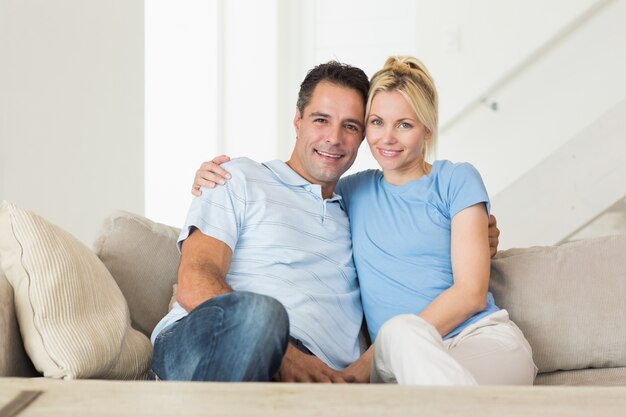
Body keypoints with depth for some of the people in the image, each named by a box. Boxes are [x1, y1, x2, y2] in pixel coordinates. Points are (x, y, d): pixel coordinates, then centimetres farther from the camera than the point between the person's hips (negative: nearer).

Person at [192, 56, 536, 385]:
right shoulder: (355, 192, 22)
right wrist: (217, 179, 16)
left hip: (484, 338, -2)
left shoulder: (456, 180, 9)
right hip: (402, 363, 2)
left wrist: (368, 363, -9)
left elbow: (471, 293, -1)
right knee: (400, 329, -38)